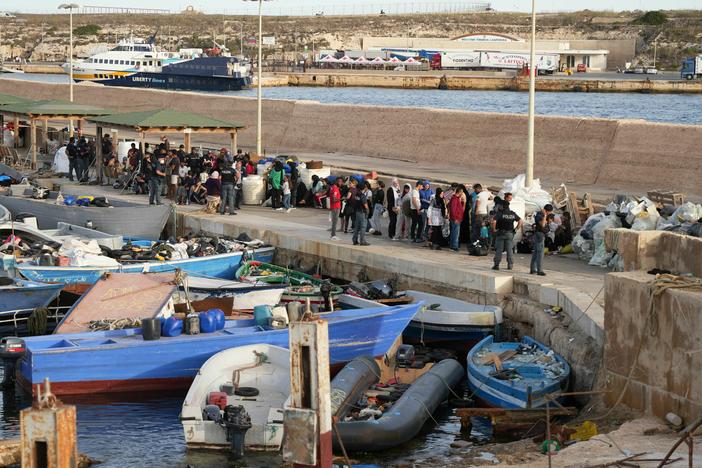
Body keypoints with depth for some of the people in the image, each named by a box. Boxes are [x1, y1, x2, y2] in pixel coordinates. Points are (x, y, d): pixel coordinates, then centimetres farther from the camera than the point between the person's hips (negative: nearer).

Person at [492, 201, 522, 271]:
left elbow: (494, 221, -22)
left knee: (498, 249, 1)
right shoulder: (513, 214, 4)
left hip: (500, 233, -3)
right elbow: (520, 221, 7)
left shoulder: (499, 213, -10)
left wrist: (494, 229, -9)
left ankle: (496, 264, 0)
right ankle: (510, 264, 9)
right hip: (510, 234, 3)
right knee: (509, 249, 9)